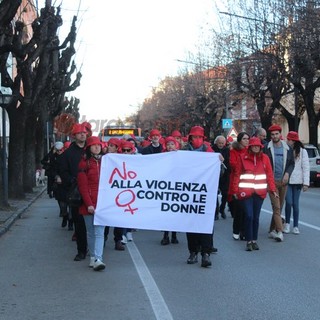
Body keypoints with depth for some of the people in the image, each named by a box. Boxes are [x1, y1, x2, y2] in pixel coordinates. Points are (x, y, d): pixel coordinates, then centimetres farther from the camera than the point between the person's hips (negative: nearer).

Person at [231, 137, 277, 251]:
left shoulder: (265, 158, 7)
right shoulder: (243, 157, 1)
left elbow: (269, 174, 8)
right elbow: (237, 175, 1)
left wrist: (272, 189, 2)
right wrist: (235, 190, -2)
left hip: (260, 192, 2)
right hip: (246, 191, -2)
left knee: (256, 217, 8)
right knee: (249, 216, -9)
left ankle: (254, 240, 17)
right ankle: (249, 241, -1)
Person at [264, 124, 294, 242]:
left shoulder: (287, 148, 7)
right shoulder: (267, 148, -2)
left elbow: (292, 163, 13)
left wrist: (287, 173, -4)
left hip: (283, 181, 4)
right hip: (272, 181, -4)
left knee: (279, 207, 9)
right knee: (276, 207, -12)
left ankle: (272, 230, 20)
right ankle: (279, 231, -15)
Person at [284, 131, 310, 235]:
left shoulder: (302, 151, 0)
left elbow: (306, 167, -1)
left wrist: (306, 183, -6)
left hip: (297, 181, 0)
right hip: (286, 181, 0)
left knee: (295, 204, 5)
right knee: (289, 202, -8)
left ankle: (296, 226, 14)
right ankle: (287, 223, 12)